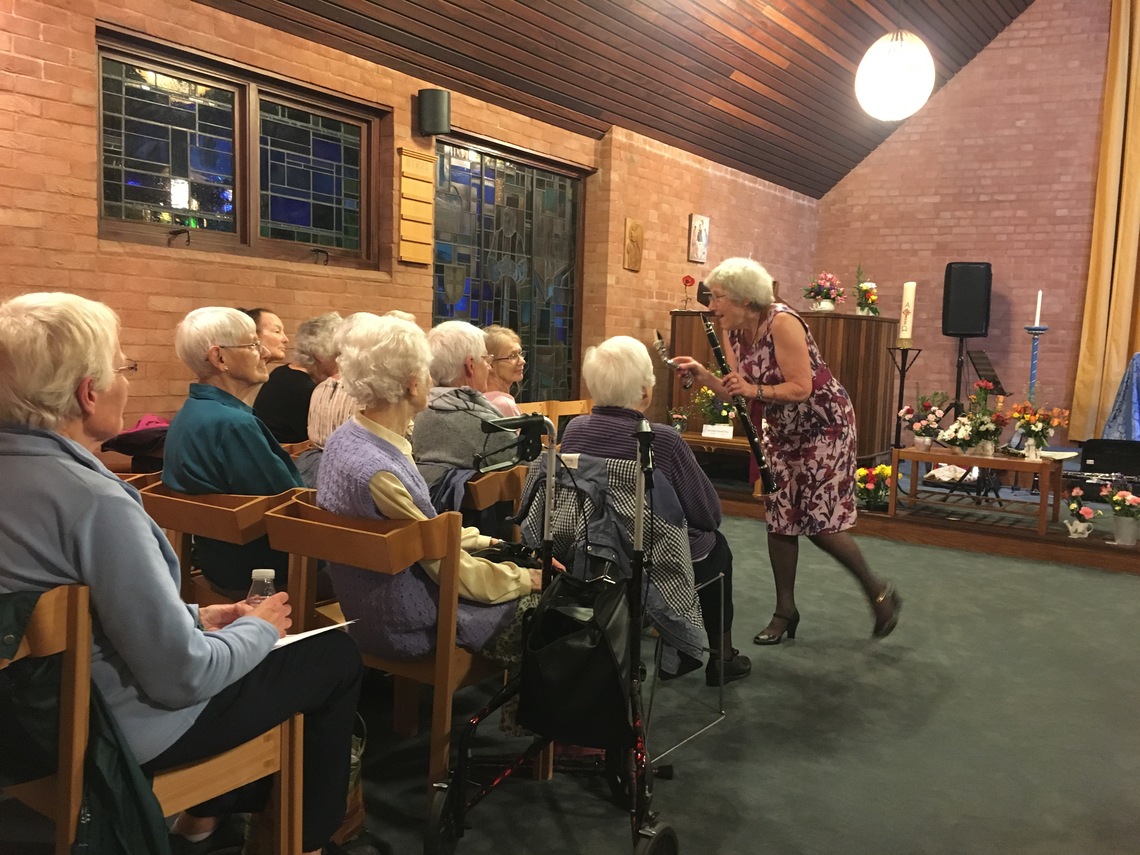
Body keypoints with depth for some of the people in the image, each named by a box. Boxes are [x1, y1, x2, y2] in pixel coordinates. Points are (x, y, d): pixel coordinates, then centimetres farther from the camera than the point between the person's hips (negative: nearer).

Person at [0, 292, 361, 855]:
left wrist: (196, 616, 7)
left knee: (247, 635, 28)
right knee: (339, 655, 7)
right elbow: (182, 677, -26)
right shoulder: (94, 500, -30)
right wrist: (258, 629, -9)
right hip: (121, 732, -9)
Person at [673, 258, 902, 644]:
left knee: (820, 523, -7)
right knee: (779, 519, 6)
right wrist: (701, 373, -15)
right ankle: (785, 610, 19)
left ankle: (880, 594, 15)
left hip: (824, 424, -8)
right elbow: (734, 391, 0)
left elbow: (801, 388, -26)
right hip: (782, 431, 8)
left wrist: (756, 390, -36)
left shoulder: (782, 323, -24)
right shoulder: (734, 333, -1)